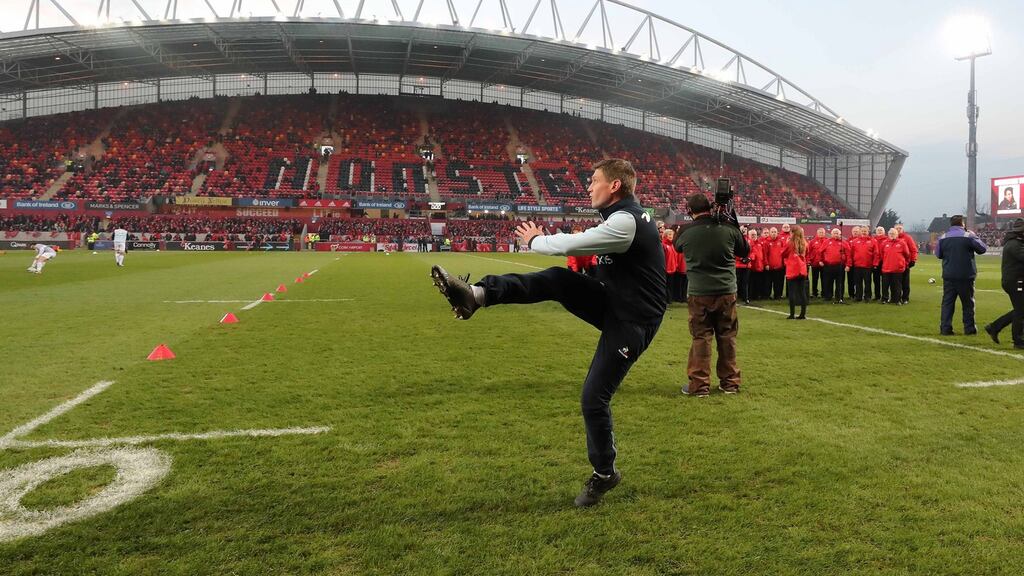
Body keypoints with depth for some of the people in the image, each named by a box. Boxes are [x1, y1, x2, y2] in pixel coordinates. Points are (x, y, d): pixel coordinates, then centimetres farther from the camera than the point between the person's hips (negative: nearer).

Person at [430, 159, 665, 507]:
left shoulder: (626, 221, -25)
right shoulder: (625, 216, 8)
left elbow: (570, 245, -23)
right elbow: (587, 247, 15)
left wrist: (534, 241, -6)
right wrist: (543, 240, 1)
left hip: (632, 322, -9)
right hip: (613, 303, 9)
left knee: (594, 397, -5)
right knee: (557, 280, -10)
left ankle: (604, 474, 16)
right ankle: (477, 294, -18)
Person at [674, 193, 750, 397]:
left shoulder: (686, 232, -6)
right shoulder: (728, 228, -4)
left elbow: (677, 246, 17)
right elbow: (745, 251, 12)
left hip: (698, 294, -1)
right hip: (727, 292, 2)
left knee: (701, 337, 5)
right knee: (727, 337, 12)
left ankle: (699, 384, 5)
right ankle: (730, 382, 19)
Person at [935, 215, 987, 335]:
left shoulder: (943, 238, 0)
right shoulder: (969, 236, -8)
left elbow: (938, 254, 10)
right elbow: (983, 248, 1)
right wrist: (975, 237, 13)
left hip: (948, 276, 2)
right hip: (966, 276, -2)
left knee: (947, 302, 5)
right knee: (968, 303, 10)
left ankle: (945, 328, 0)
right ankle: (969, 328, 14)